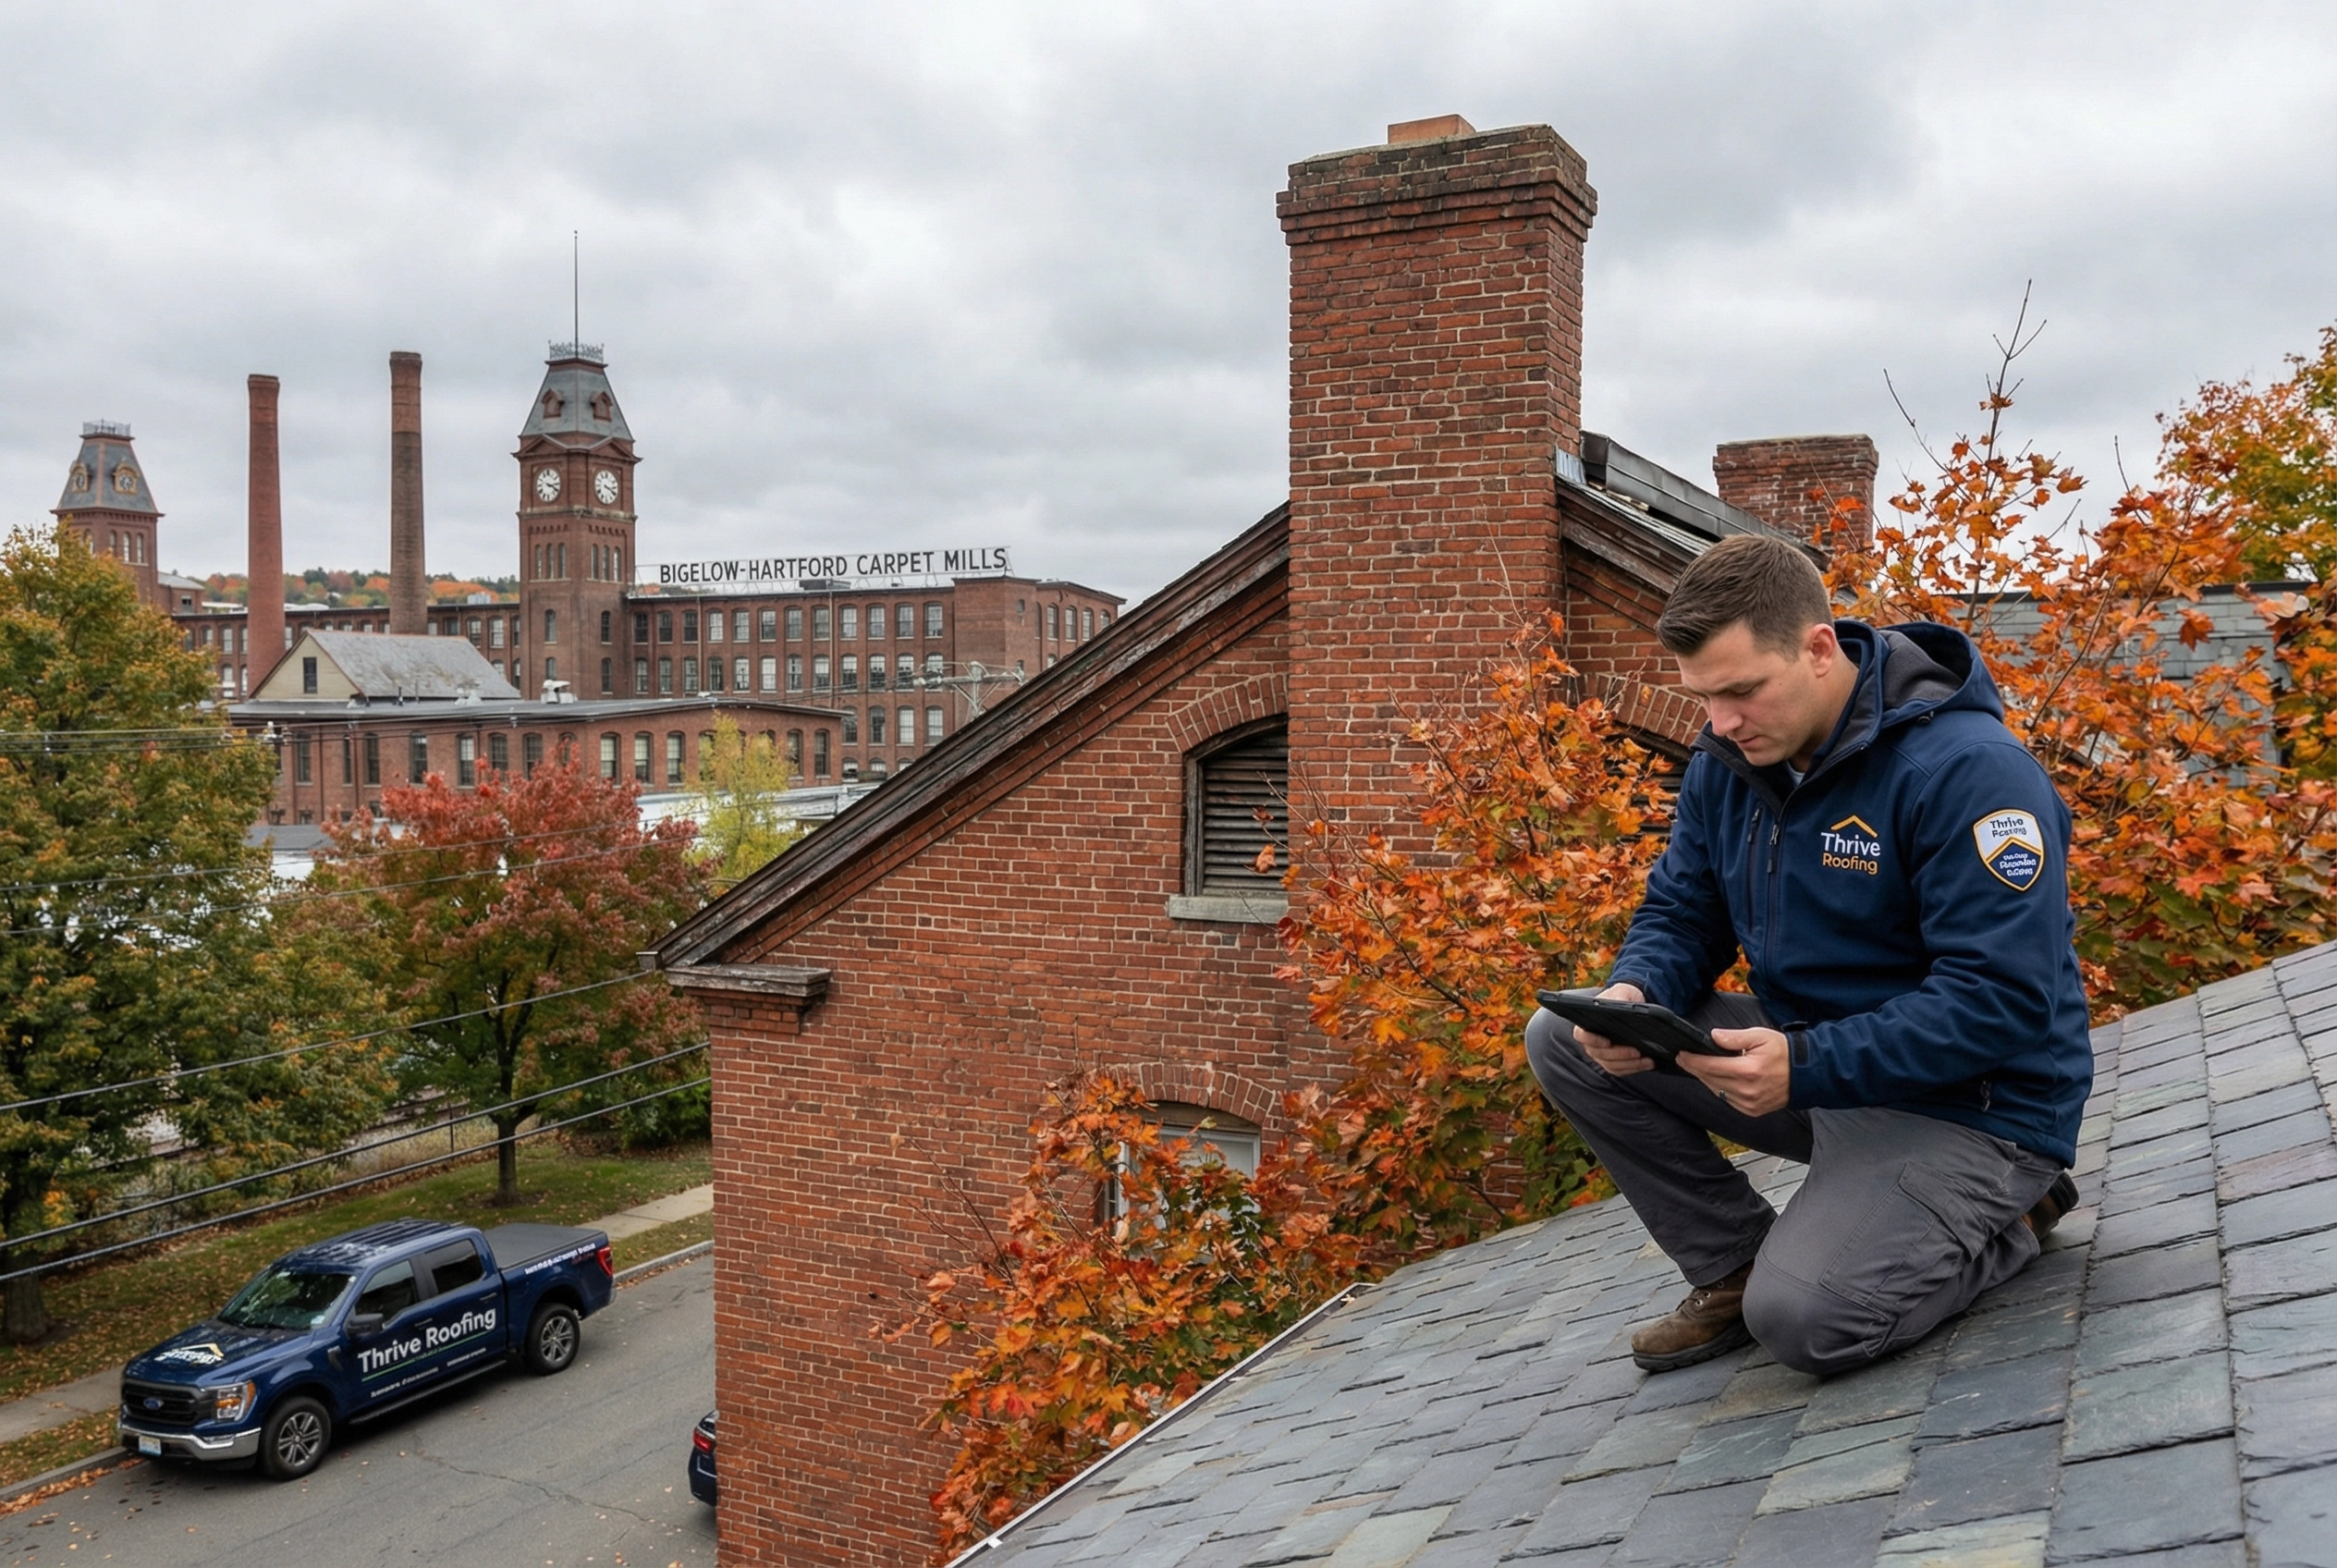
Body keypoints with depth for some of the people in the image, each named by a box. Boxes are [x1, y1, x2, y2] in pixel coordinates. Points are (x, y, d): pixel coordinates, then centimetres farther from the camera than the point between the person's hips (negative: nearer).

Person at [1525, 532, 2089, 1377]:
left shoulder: (1966, 768, -24)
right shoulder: (1726, 760, -1)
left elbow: (2004, 1004, -27)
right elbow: (1679, 914, 6)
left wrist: (1807, 1068, -35)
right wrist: (1631, 994, -18)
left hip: (1969, 1107, -7)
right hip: (1811, 1060, 7)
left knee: (1804, 1317, -27)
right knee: (1562, 1041, -6)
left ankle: (2006, 1220, 4)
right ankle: (1738, 1265, 4)